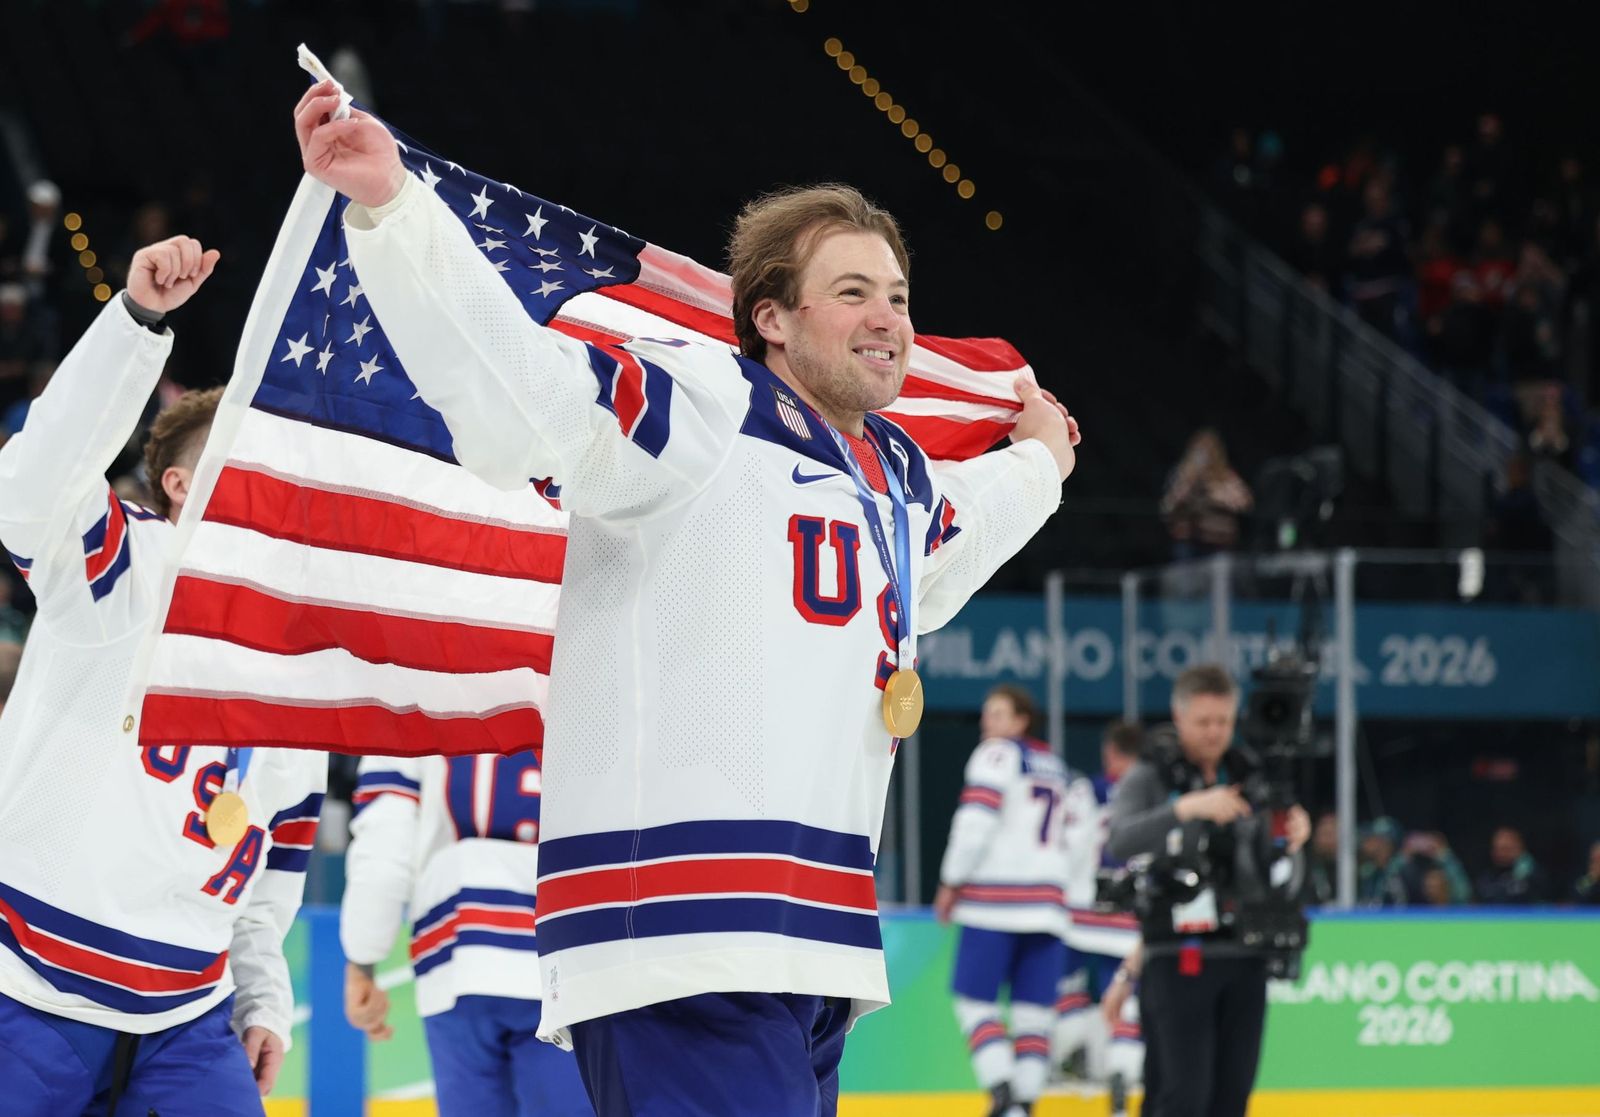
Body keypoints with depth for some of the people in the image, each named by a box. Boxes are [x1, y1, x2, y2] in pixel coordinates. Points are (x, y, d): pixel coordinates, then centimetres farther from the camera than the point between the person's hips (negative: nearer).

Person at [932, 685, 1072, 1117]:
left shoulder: (998, 754, -2)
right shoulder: (1055, 767, 21)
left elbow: (976, 818, -11)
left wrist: (952, 882, -5)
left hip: (995, 897, -6)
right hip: (1047, 900, 6)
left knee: (975, 1000, -3)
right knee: (1033, 1011, 5)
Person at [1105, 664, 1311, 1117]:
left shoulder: (1249, 779, 12)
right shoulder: (1148, 779, 1)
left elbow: (1283, 887, 10)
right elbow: (1121, 842, -21)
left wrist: (1290, 845, -11)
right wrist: (1188, 808, -31)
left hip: (1244, 958, 5)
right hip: (1177, 959, -5)